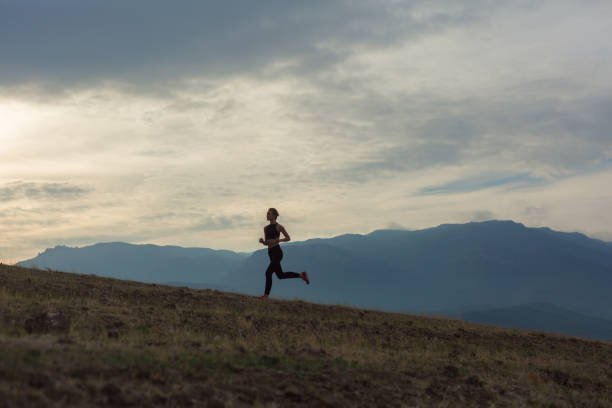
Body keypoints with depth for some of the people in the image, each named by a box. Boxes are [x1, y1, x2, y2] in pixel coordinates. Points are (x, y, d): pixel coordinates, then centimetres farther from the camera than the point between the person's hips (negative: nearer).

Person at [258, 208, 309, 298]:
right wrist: (262, 241, -4)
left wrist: (276, 240, -17)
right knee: (280, 275, 13)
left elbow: (288, 238, -3)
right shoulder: (266, 228, 13)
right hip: (271, 253, 9)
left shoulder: (279, 226, -7)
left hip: (277, 253, -9)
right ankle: (302, 275, 26)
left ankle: (266, 294, -6)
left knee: (268, 272, -14)